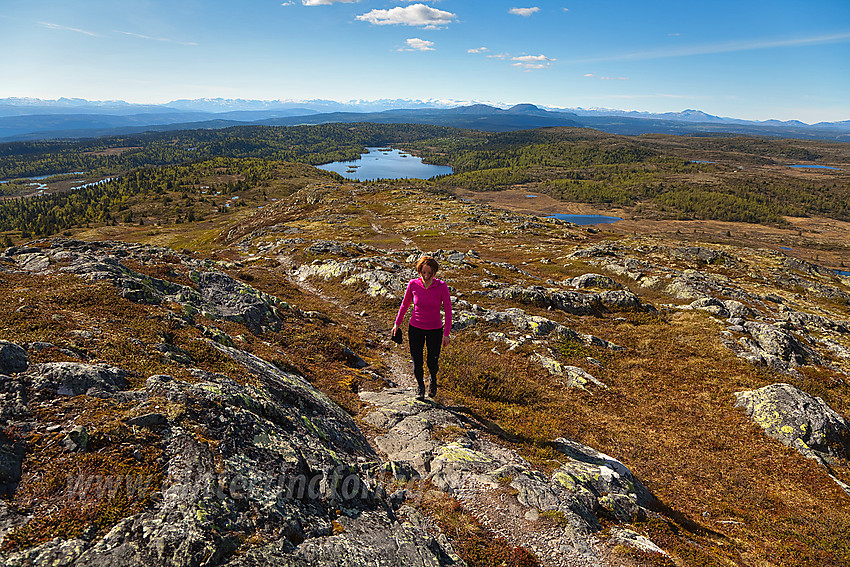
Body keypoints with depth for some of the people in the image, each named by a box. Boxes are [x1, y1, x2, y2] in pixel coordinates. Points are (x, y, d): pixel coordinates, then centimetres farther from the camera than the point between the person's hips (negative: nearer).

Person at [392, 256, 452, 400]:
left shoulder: (442, 286, -18)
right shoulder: (413, 284, -13)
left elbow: (448, 310, -10)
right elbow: (405, 304, 4)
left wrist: (446, 333, -12)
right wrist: (397, 323, 8)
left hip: (435, 330, -1)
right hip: (416, 328, 1)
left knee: (432, 363, 9)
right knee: (417, 363, 3)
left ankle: (433, 379, 45)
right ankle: (420, 385, 34)